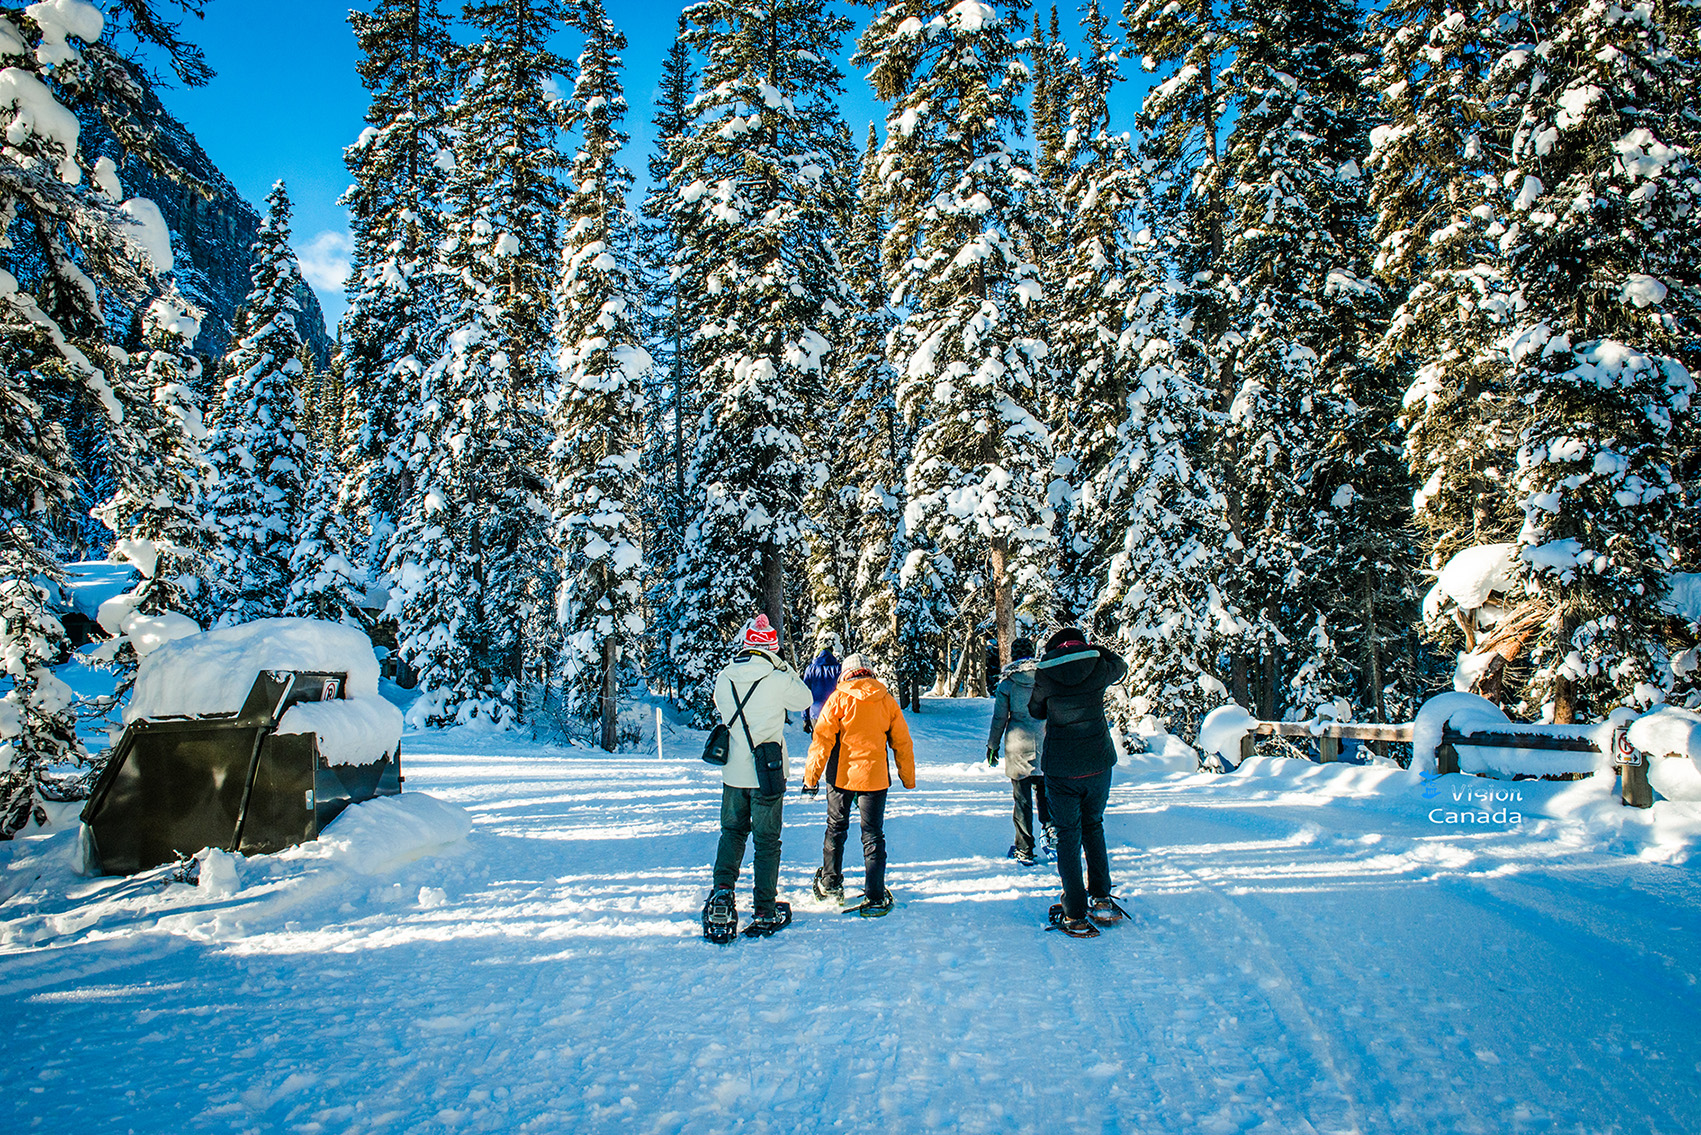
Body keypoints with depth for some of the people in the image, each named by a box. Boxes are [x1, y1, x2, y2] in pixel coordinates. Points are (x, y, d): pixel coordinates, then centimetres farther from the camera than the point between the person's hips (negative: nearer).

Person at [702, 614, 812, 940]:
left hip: (733, 773, 3)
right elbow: (804, 699, 2)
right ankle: (765, 911, 16)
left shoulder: (723, 678, -6)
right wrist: (785, 667, 8)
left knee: (731, 832, 22)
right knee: (767, 841, 9)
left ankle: (722, 890, 5)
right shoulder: (778, 680, -17)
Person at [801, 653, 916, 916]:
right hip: (874, 777, 1)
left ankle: (830, 885, 29)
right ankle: (875, 898, 6)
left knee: (836, 828, 18)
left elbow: (822, 739, -8)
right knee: (873, 835, 7)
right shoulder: (887, 700, 2)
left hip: (840, 776, -1)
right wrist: (908, 778, 16)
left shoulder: (838, 699, -4)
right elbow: (902, 743, 6)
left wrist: (811, 776, -2)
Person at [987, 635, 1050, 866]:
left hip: (1018, 746, -2)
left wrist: (992, 745, 10)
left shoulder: (1007, 683, -4)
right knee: (1043, 789, 20)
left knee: (1022, 797, 4)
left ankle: (1024, 851, 9)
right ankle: (1051, 828, -1)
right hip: (1045, 744, 2)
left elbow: (999, 718, -1)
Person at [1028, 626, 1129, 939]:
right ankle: (1101, 900, 22)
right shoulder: (1097, 667, -3)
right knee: (1093, 826, 22)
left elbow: (1036, 710, 11)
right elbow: (1120, 666, 21)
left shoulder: (1044, 673, -5)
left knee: (1068, 836, 8)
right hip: (1098, 764, 2)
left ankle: (1076, 915, 9)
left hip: (1060, 769, -2)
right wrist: (1094, 650, 29)